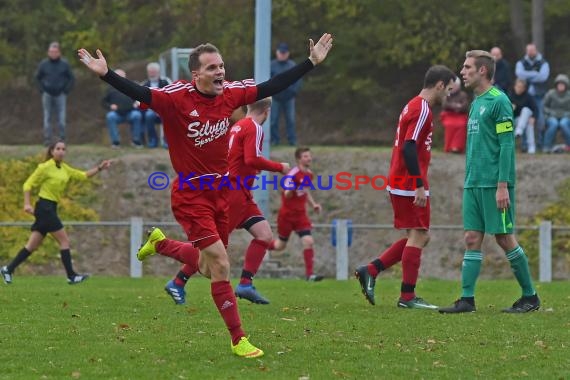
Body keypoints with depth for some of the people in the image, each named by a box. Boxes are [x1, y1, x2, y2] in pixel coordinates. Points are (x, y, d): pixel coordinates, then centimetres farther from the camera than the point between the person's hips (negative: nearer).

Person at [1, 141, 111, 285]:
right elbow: (28, 184, -7)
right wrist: (27, 204, -16)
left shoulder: (64, 169, 13)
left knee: (33, 245, 9)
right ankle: (71, 276, -6)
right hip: (45, 207, -8)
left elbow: (82, 175, 16)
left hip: (51, 208, 8)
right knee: (64, 240, -8)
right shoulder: (46, 167, -10)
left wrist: (99, 168, 5)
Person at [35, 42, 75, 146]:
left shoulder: (64, 64, 0)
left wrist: (66, 91, -1)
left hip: (60, 95, -1)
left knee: (61, 118, -5)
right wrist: (42, 90, 4)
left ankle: (62, 139, 0)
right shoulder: (44, 64, 2)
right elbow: (38, 78, 14)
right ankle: (47, 139, 3)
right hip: (47, 94, 1)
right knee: (47, 118, 1)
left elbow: (71, 79, 7)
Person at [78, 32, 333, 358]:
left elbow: (273, 87, 7)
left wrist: (311, 62, 8)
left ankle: (160, 245, 49)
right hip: (191, 194, -6)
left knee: (208, 268, 18)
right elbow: (140, 93, -28)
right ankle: (238, 340, -8)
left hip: (220, 191, 6)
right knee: (221, 264, -14)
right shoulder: (177, 98, -17)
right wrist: (105, 73, -43)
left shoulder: (231, 93, -2)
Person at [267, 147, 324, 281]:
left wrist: (313, 204, 9)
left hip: (300, 214, 5)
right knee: (280, 245, 7)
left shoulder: (309, 174, 5)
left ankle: (309, 274, -11)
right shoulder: (293, 174, -18)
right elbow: (287, 195, -24)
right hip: (287, 214, -5)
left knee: (308, 241, -12)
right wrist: (293, 190, -44)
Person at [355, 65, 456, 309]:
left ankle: (370, 271, 10)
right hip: (410, 185, -10)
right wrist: (419, 186, -24)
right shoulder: (422, 109, -14)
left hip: (400, 182, 10)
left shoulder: (414, 106, 18)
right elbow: (409, 148, -23)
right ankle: (407, 297, -2)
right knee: (418, 236, -5)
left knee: (419, 237, 13)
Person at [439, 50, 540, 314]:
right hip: (473, 184, 8)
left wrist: (503, 185, -19)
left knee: (505, 238, -2)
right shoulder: (476, 103, 16)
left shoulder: (498, 101, -10)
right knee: (472, 239, 2)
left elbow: (507, 145, -15)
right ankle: (467, 299, 0)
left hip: (494, 184, -8)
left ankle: (530, 297, 8)